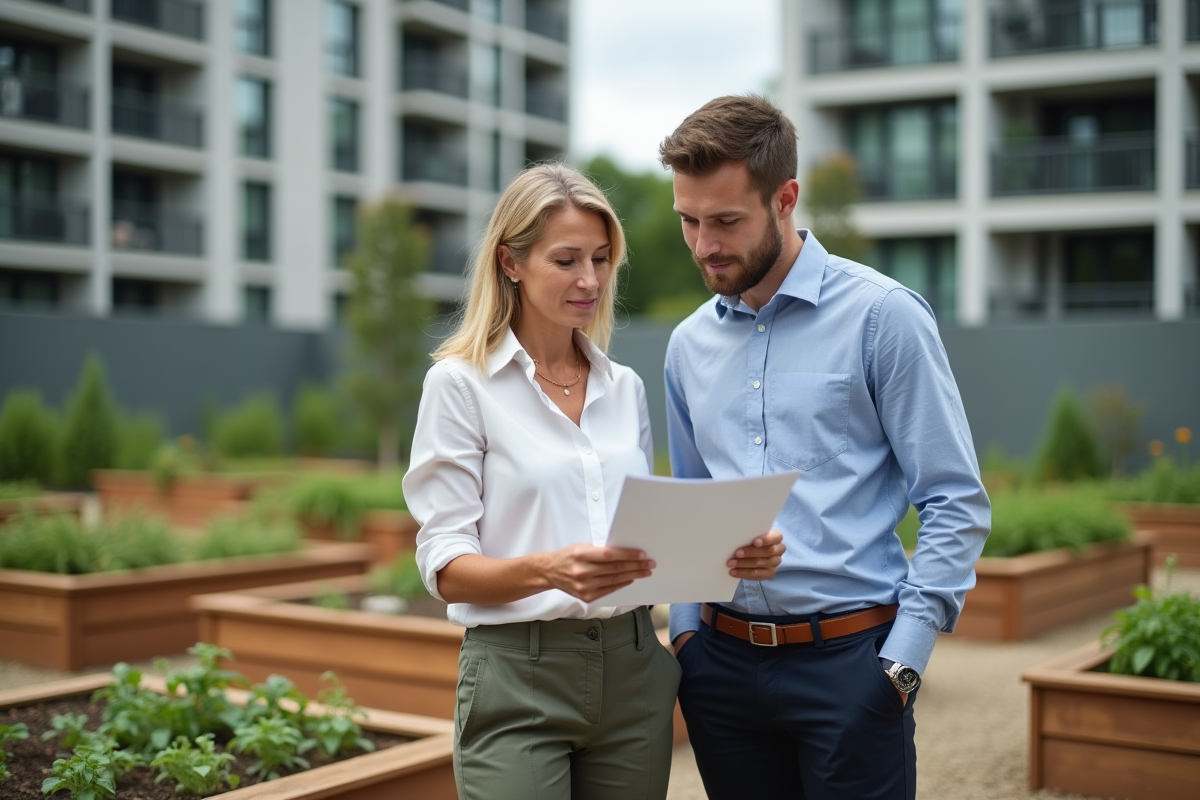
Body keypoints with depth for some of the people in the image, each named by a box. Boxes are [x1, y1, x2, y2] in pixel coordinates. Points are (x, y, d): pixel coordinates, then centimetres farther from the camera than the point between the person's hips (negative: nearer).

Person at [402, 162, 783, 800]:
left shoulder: (626, 388, 12)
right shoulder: (460, 383, -5)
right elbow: (447, 568, -9)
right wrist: (548, 570, -28)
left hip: (632, 672, 5)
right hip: (519, 676, -5)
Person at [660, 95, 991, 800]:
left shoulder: (882, 315, -6)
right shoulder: (690, 344, 10)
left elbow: (956, 505, -8)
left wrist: (900, 662, -13)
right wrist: (685, 630, 5)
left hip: (848, 658, -4)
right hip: (723, 659, 5)